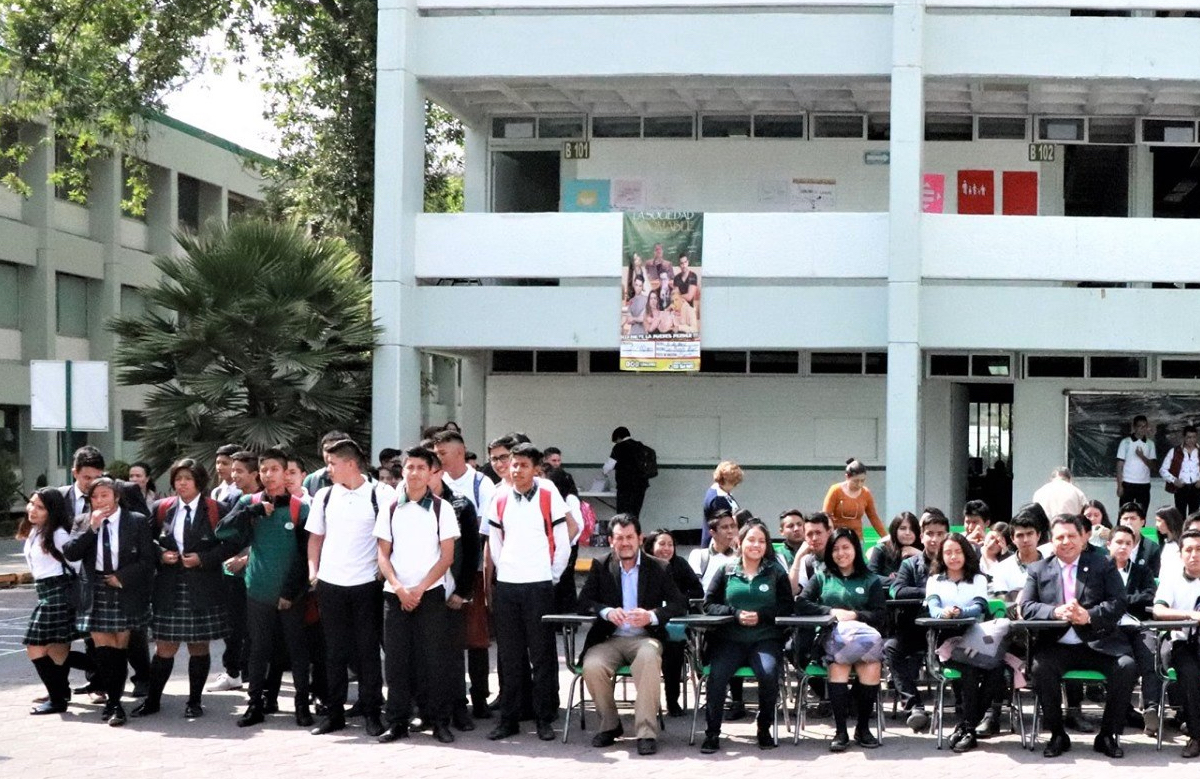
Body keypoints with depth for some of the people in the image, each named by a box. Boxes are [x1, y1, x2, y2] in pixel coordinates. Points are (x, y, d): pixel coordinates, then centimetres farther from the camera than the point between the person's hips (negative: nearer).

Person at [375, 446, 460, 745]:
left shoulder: (441, 508, 1)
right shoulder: (390, 508, 7)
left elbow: (447, 556, -2)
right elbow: (383, 554, 6)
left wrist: (419, 589, -10)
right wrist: (399, 588, -8)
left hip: (430, 594, -2)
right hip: (396, 594, 2)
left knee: (435, 659, -2)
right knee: (396, 660, 2)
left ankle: (439, 721, 6)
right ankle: (398, 722, 10)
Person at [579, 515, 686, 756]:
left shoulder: (658, 568, 6)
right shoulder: (600, 567, 9)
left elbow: (680, 604, 1)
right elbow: (583, 602, 3)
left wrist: (652, 616, -19)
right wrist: (607, 612, -18)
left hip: (645, 637, -1)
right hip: (610, 639, 2)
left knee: (648, 658, -37)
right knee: (592, 666, -30)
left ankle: (646, 732, -29)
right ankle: (610, 725, -4)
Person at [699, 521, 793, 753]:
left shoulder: (776, 573, 12)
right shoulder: (726, 571, 13)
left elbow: (786, 607, 4)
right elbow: (709, 604, 6)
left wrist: (761, 616, -12)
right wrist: (736, 613, -10)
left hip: (766, 638, 0)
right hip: (730, 638, 1)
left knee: (768, 673, -31)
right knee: (717, 674, -29)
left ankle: (765, 729, -10)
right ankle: (712, 732, -16)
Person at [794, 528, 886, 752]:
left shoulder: (871, 581, 19)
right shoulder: (821, 578, 21)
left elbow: (878, 615, 6)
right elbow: (801, 605, 5)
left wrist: (854, 615, -12)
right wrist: (832, 611, -7)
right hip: (832, 639, 0)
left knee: (871, 669, -32)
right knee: (838, 667, -34)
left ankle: (863, 728, -14)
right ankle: (840, 731, -27)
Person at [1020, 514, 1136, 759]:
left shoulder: (1103, 566, 12)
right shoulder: (1038, 570, 15)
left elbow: (1118, 603, 0)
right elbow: (1026, 607, 4)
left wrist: (1088, 616, -20)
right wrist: (1056, 612, -17)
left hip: (1098, 644, 0)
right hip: (1057, 645, 0)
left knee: (1127, 666, -28)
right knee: (1040, 667, -31)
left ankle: (1107, 735, -9)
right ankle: (1057, 735, -10)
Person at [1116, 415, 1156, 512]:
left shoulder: (1150, 444, 8)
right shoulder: (1125, 442, -1)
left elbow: (1152, 466, 5)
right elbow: (1120, 465, -1)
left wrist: (1142, 457, -13)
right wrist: (1119, 485, -8)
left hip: (1144, 485, 3)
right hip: (1128, 484, -3)